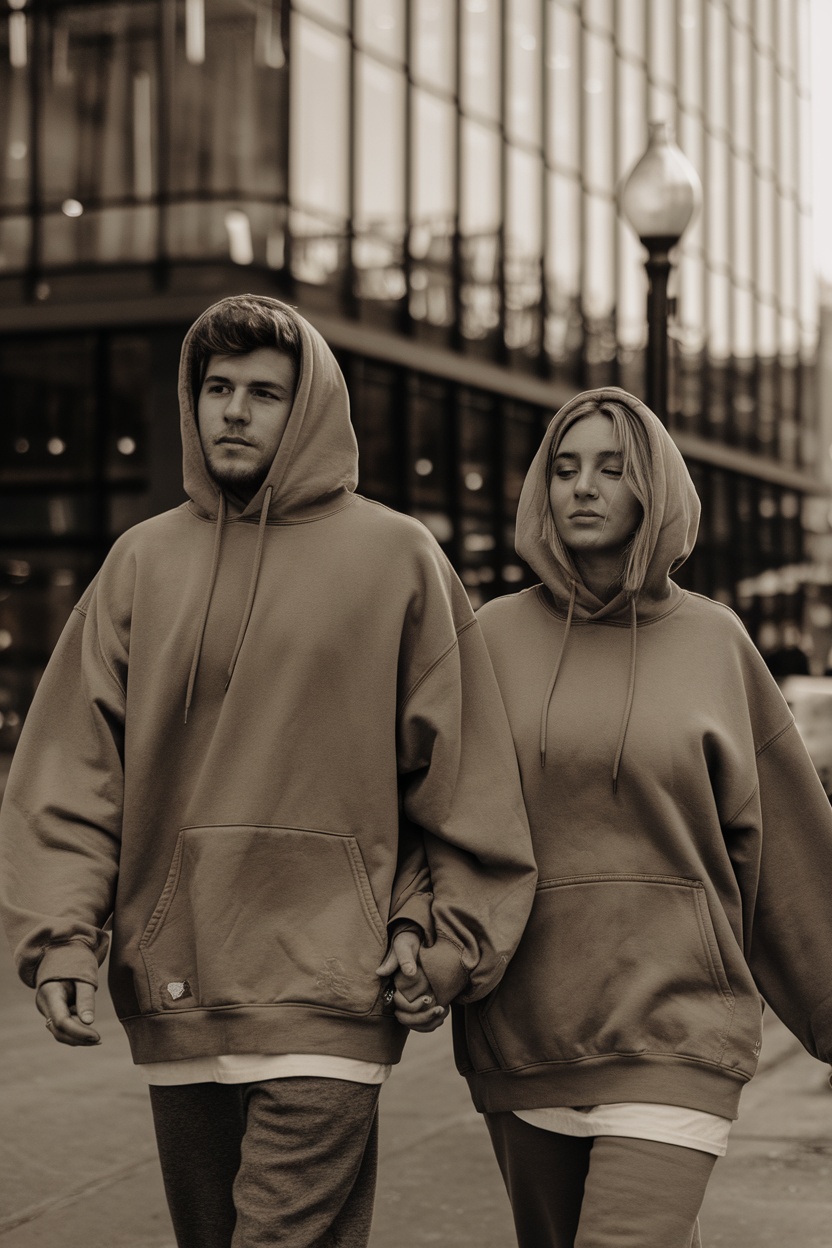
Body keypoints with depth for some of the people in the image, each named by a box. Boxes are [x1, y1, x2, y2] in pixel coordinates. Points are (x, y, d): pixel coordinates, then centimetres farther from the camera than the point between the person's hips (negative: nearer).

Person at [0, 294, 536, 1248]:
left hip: (328, 992, -3)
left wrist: (444, 940, 0)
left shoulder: (396, 557, 2)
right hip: (171, 990, 4)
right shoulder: (144, 560, 9)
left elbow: (461, 769, 3)